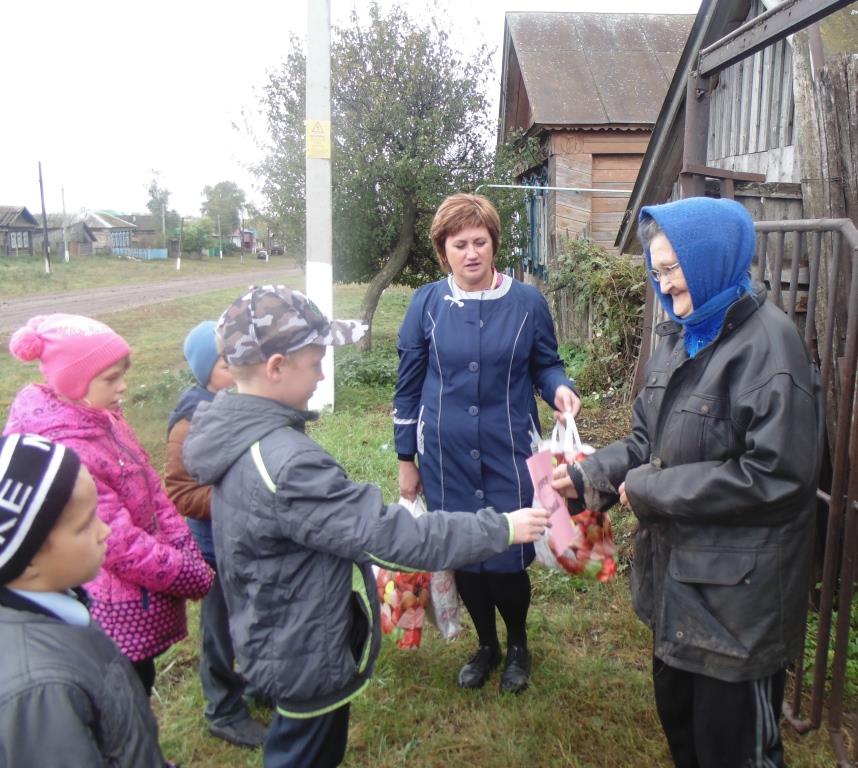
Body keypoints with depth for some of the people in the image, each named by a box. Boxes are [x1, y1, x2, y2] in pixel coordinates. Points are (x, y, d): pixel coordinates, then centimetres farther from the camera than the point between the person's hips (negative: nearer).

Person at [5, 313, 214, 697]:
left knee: (137, 691, 25)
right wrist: (197, 578, -15)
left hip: (138, 601, 8)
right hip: (118, 613, -8)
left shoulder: (101, 419, 0)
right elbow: (120, 542, -26)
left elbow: (153, 496, 4)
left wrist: (193, 560, -3)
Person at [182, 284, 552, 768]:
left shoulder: (239, 436, -4)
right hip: (307, 655, -9)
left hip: (280, 640, 9)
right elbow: (386, 535, -33)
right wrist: (500, 530, -25)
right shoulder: (284, 463, -35)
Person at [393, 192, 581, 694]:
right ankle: (486, 645, 40)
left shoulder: (527, 303, -4)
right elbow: (409, 386, 5)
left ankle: (518, 645, 34)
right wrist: (407, 459, 7)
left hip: (509, 454, -1)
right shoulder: (428, 304, -1)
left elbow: (546, 365, 9)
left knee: (508, 558, 2)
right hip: (446, 456, 2)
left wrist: (560, 388, -16)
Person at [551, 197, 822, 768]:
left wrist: (651, 489, -18)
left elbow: (776, 475, -24)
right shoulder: (683, 336, 6)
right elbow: (647, 438, 11)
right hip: (678, 571, 8)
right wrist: (587, 476, -6)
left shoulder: (768, 343, -19)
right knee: (677, 716, 25)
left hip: (739, 590, -7)